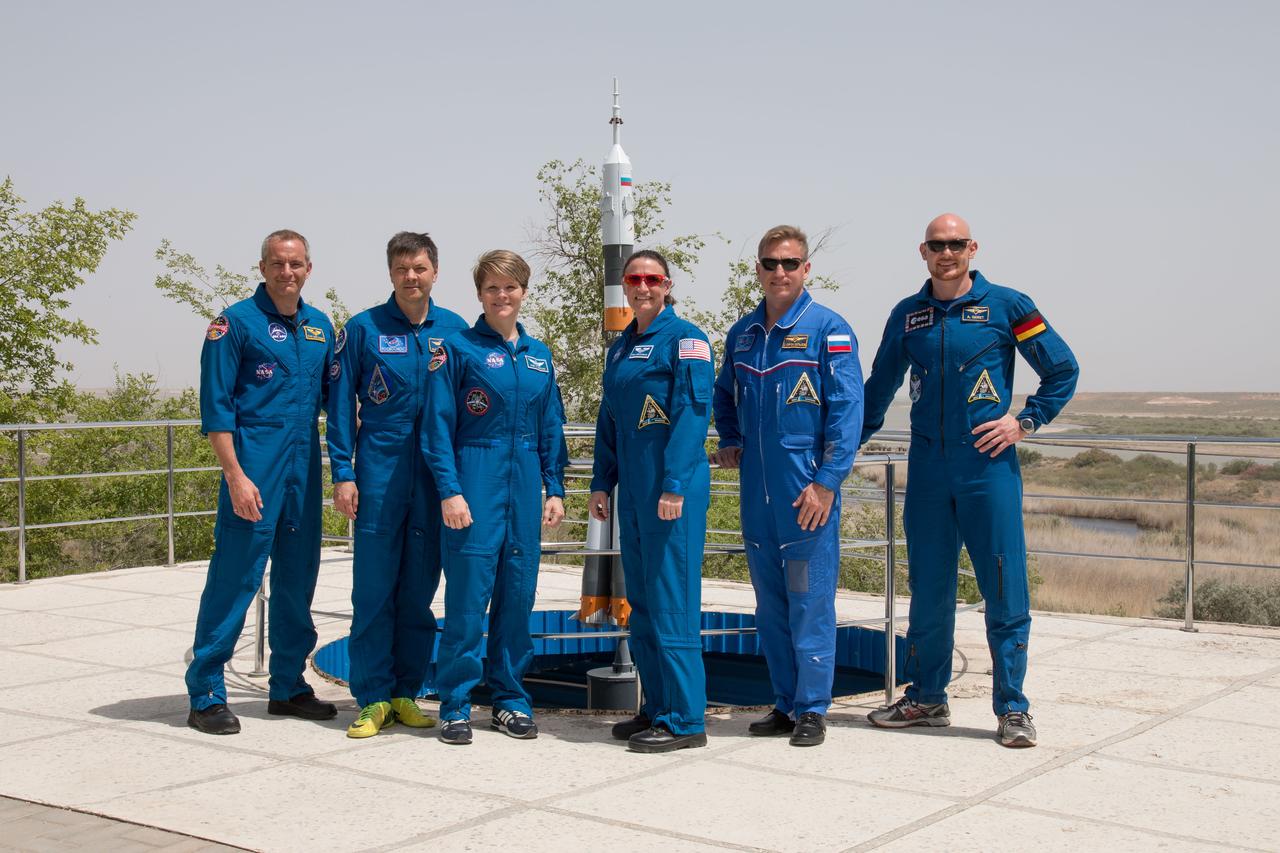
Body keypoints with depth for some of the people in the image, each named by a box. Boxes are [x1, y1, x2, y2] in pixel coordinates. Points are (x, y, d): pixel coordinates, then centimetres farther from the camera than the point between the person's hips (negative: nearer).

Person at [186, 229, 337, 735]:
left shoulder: (320, 327, 13)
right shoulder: (237, 323, -5)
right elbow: (216, 407, -8)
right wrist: (235, 475, -15)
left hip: (304, 466, 6)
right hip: (253, 466, -6)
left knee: (298, 578, 11)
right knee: (235, 576, -6)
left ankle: (288, 686, 22)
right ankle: (206, 694, 2)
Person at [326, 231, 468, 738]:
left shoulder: (454, 330, 6)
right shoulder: (362, 329, 1)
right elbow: (341, 405, 2)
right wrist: (343, 475, -5)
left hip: (437, 473, 2)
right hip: (380, 472, -2)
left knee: (419, 591, 8)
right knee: (374, 589, 0)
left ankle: (406, 694, 18)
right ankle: (373, 700, 8)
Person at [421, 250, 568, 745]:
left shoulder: (539, 356, 14)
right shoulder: (458, 348, -1)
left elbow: (551, 429, 17)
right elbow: (437, 426, -5)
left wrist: (555, 489, 9)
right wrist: (449, 490, -13)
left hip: (525, 490, 5)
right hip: (475, 485, -5)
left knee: (519, 596, 8)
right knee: (468, 598, -5)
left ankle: (510, 699, 19)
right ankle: (455, 707, 5)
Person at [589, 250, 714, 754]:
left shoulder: (685, 340, -7)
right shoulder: (620, 347, 17)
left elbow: (692, 415, -15)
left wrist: (675, 485, -21)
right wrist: (601, 483, 14)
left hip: (673, 489, -8)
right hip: (633, 491, 8)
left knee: (672, 601, -7)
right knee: (641, 603, 12)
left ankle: (685, 720, -2)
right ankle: (657, 708, 22)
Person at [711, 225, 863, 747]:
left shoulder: (828, 330, -6)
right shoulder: (742, 333, 12)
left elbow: (847, 409, -11)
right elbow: (725, 395, 28)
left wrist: (827, 481, -17)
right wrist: (730, 441, 11)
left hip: (807, 492, -6)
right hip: (757, 490, 6)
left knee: (810, 602, -2)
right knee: (770, 605, 12)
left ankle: (813, 710, 8)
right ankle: (785, 704, 22)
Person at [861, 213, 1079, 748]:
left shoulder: (1006, 306, 0)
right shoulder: (906, 315, 10)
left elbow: (1063, 370, 5)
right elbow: (879, 388, 20)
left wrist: (1025, 422, -4)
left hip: (987, 464, -3)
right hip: (927, 468, 3)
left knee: (1004, 590, -2)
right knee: (927, 589, 9)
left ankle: (1012, 709, 7)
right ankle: (926, 699, 21)